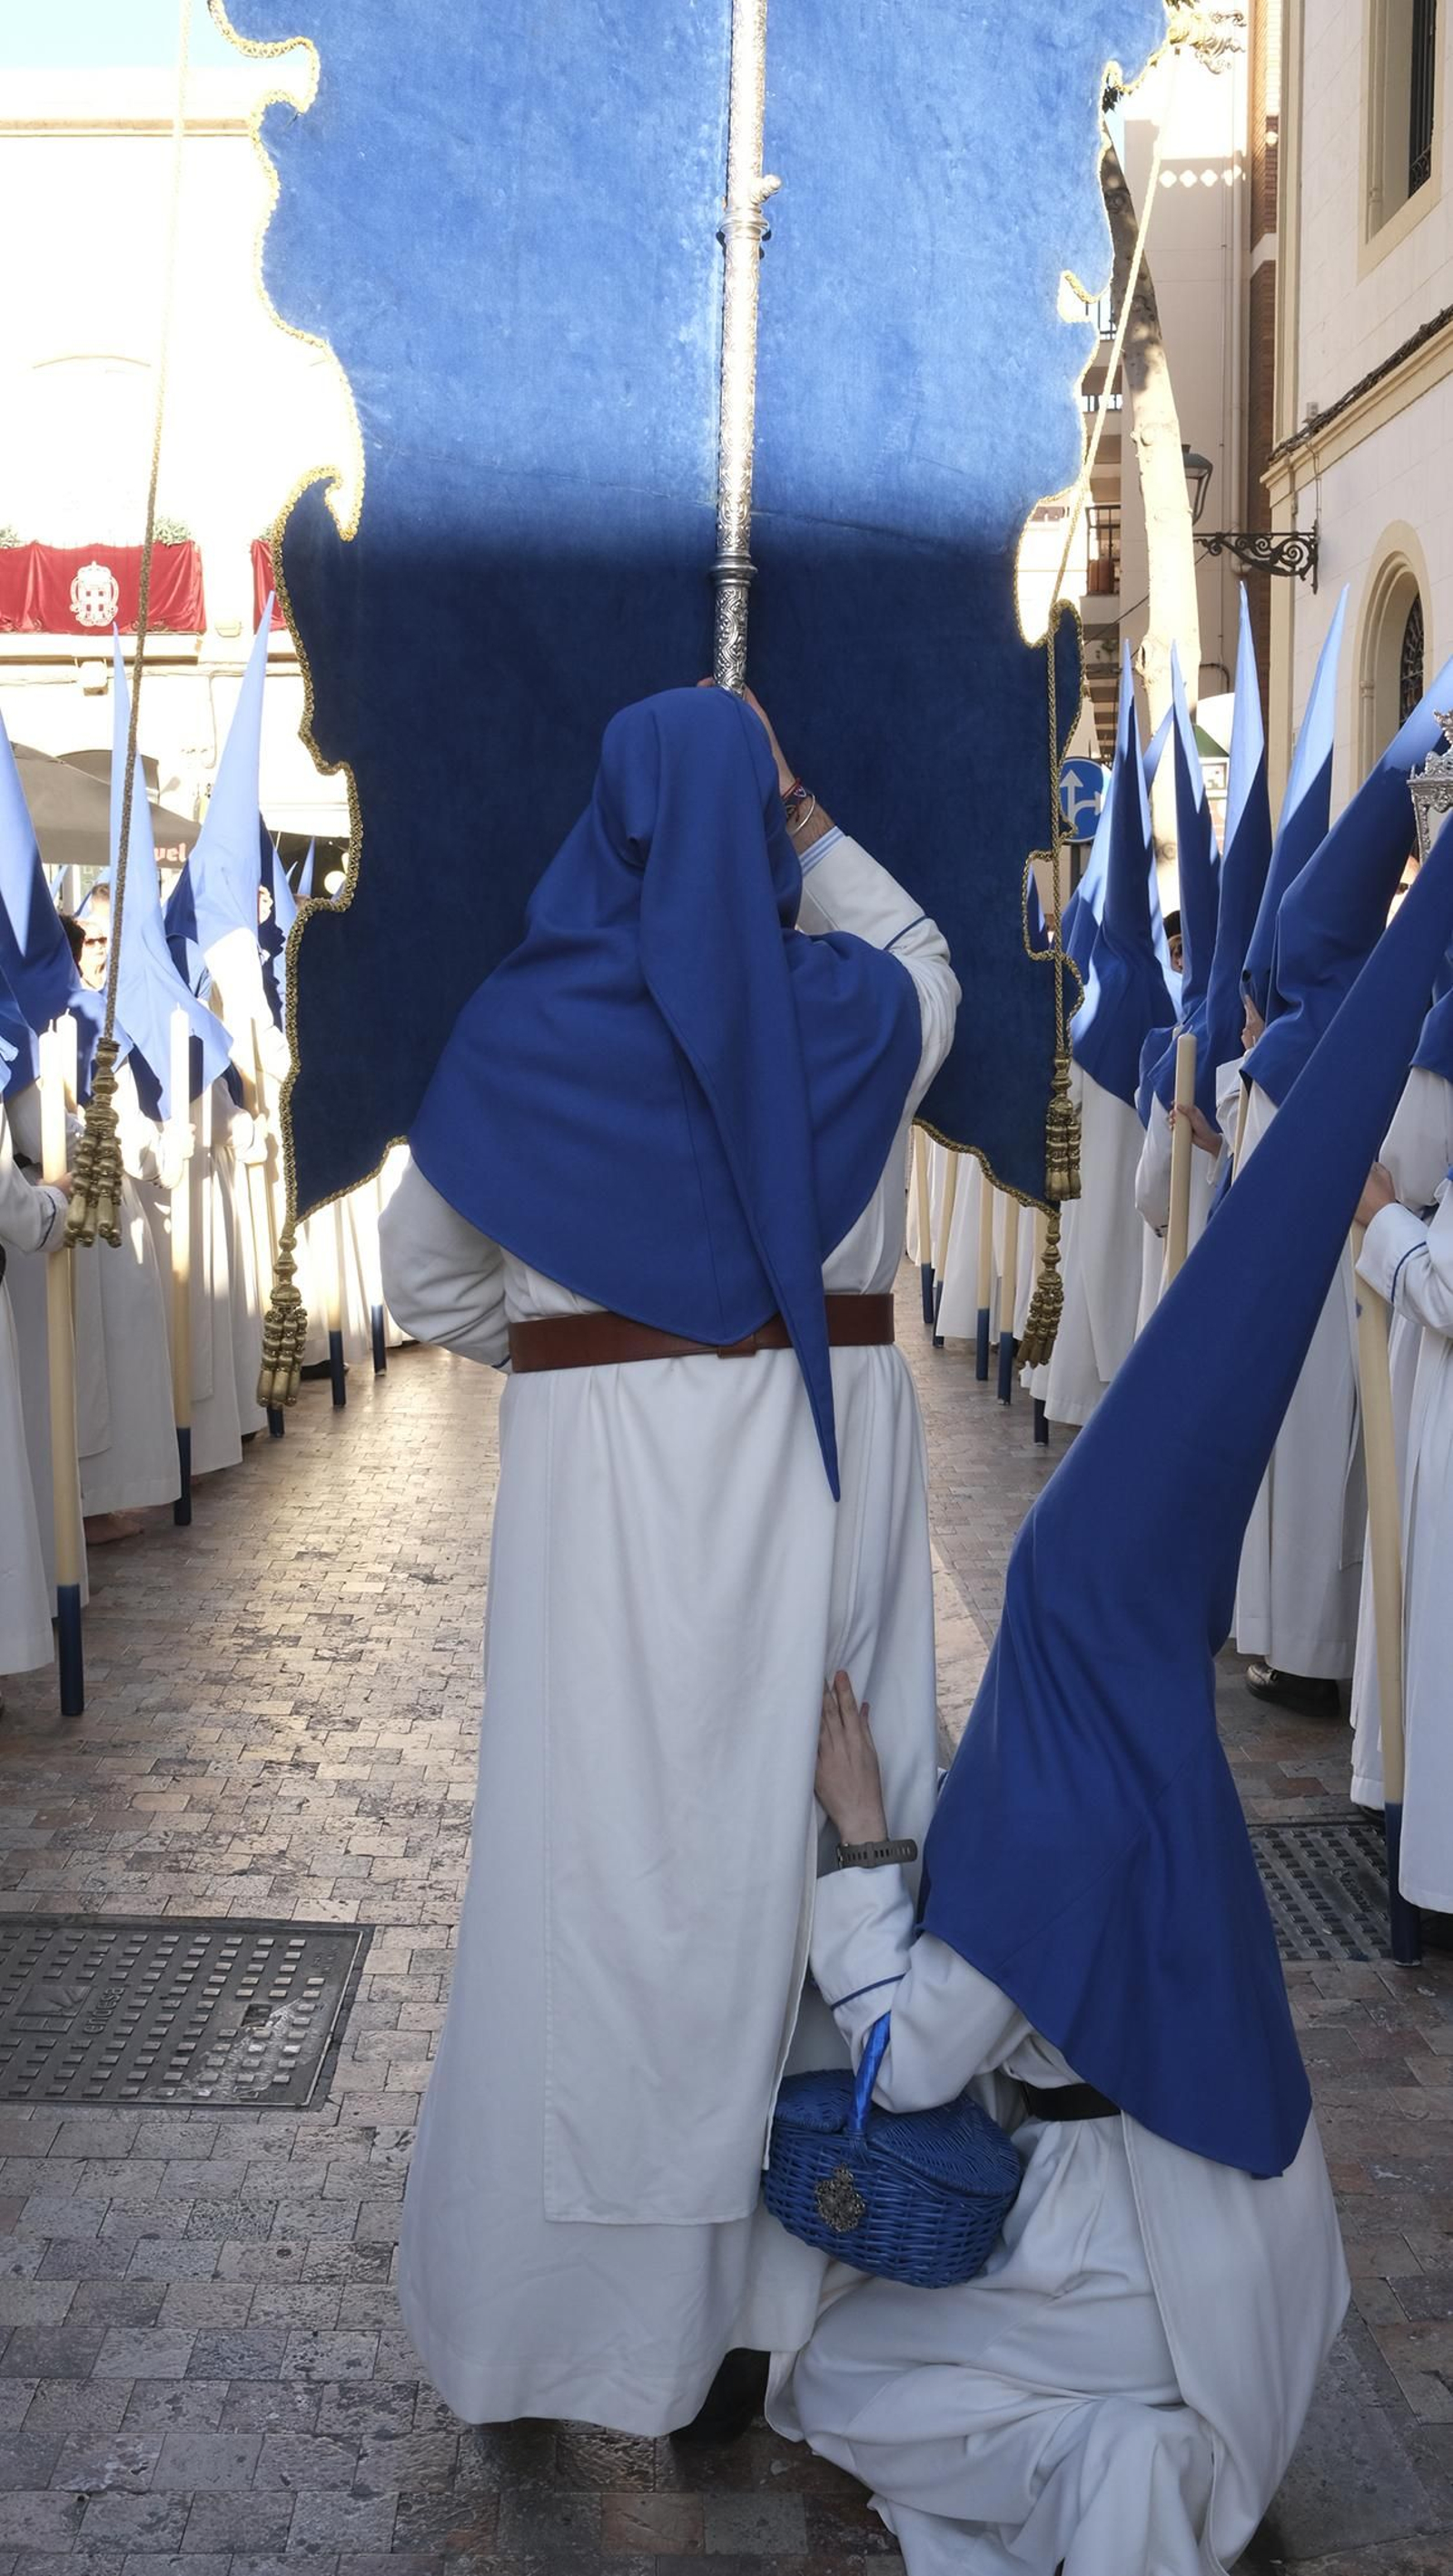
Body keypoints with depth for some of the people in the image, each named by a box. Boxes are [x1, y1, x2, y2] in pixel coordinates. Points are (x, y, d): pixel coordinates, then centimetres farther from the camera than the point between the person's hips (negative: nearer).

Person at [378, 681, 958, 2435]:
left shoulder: (527, 1023, -4)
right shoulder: (852, 1009, -2)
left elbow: (426, 1280, 6)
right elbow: (919, 958, 25)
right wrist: (804, 822, 21)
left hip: (609, 1463, -1)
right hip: (828, 1454, 1)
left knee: (619, 1842, 5)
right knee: (819, 1806, 9)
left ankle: (604, 2281, 18)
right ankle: (818, 2241, 22)